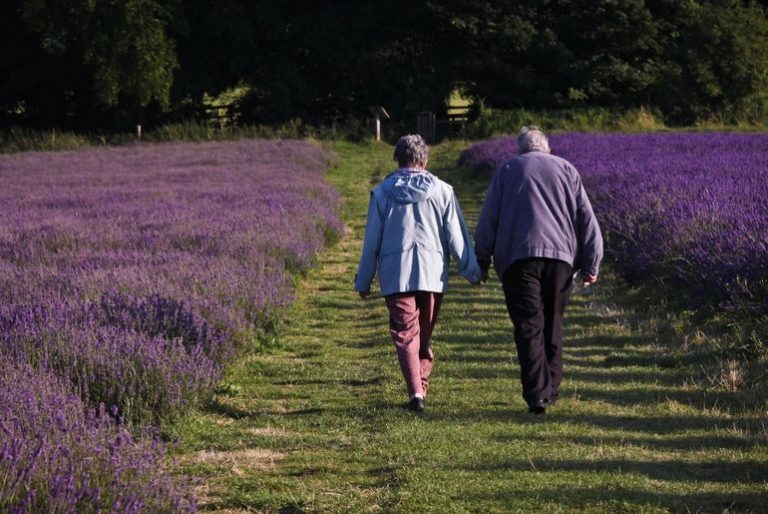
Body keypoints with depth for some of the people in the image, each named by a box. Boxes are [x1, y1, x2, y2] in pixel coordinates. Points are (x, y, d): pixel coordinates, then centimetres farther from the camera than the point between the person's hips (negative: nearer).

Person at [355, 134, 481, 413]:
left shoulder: (382, 193, 2)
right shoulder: (442, 191, 2)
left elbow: (372, 241, 5)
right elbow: (456, 235, 2)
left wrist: (363, 281, 12)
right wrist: (472, 271, 11)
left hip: (395, 275, -1)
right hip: (432, 274, 1)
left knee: (405, 334, -3)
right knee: (425, 334, 15)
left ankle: (416, 392, -19)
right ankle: (421, 387, 22)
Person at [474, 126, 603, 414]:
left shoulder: (508, 171, 12)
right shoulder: (566, 169, 16)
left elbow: (488, 220, 6)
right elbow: (586, 219, 10)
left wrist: (482, 262, 10)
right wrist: (591, 265, 11)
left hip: (518, 256, -2)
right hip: (559, 255, 2)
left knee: (529, 326, -6)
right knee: (552, 324, 14)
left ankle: (537, 393, -17)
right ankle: (550, 390, 19)